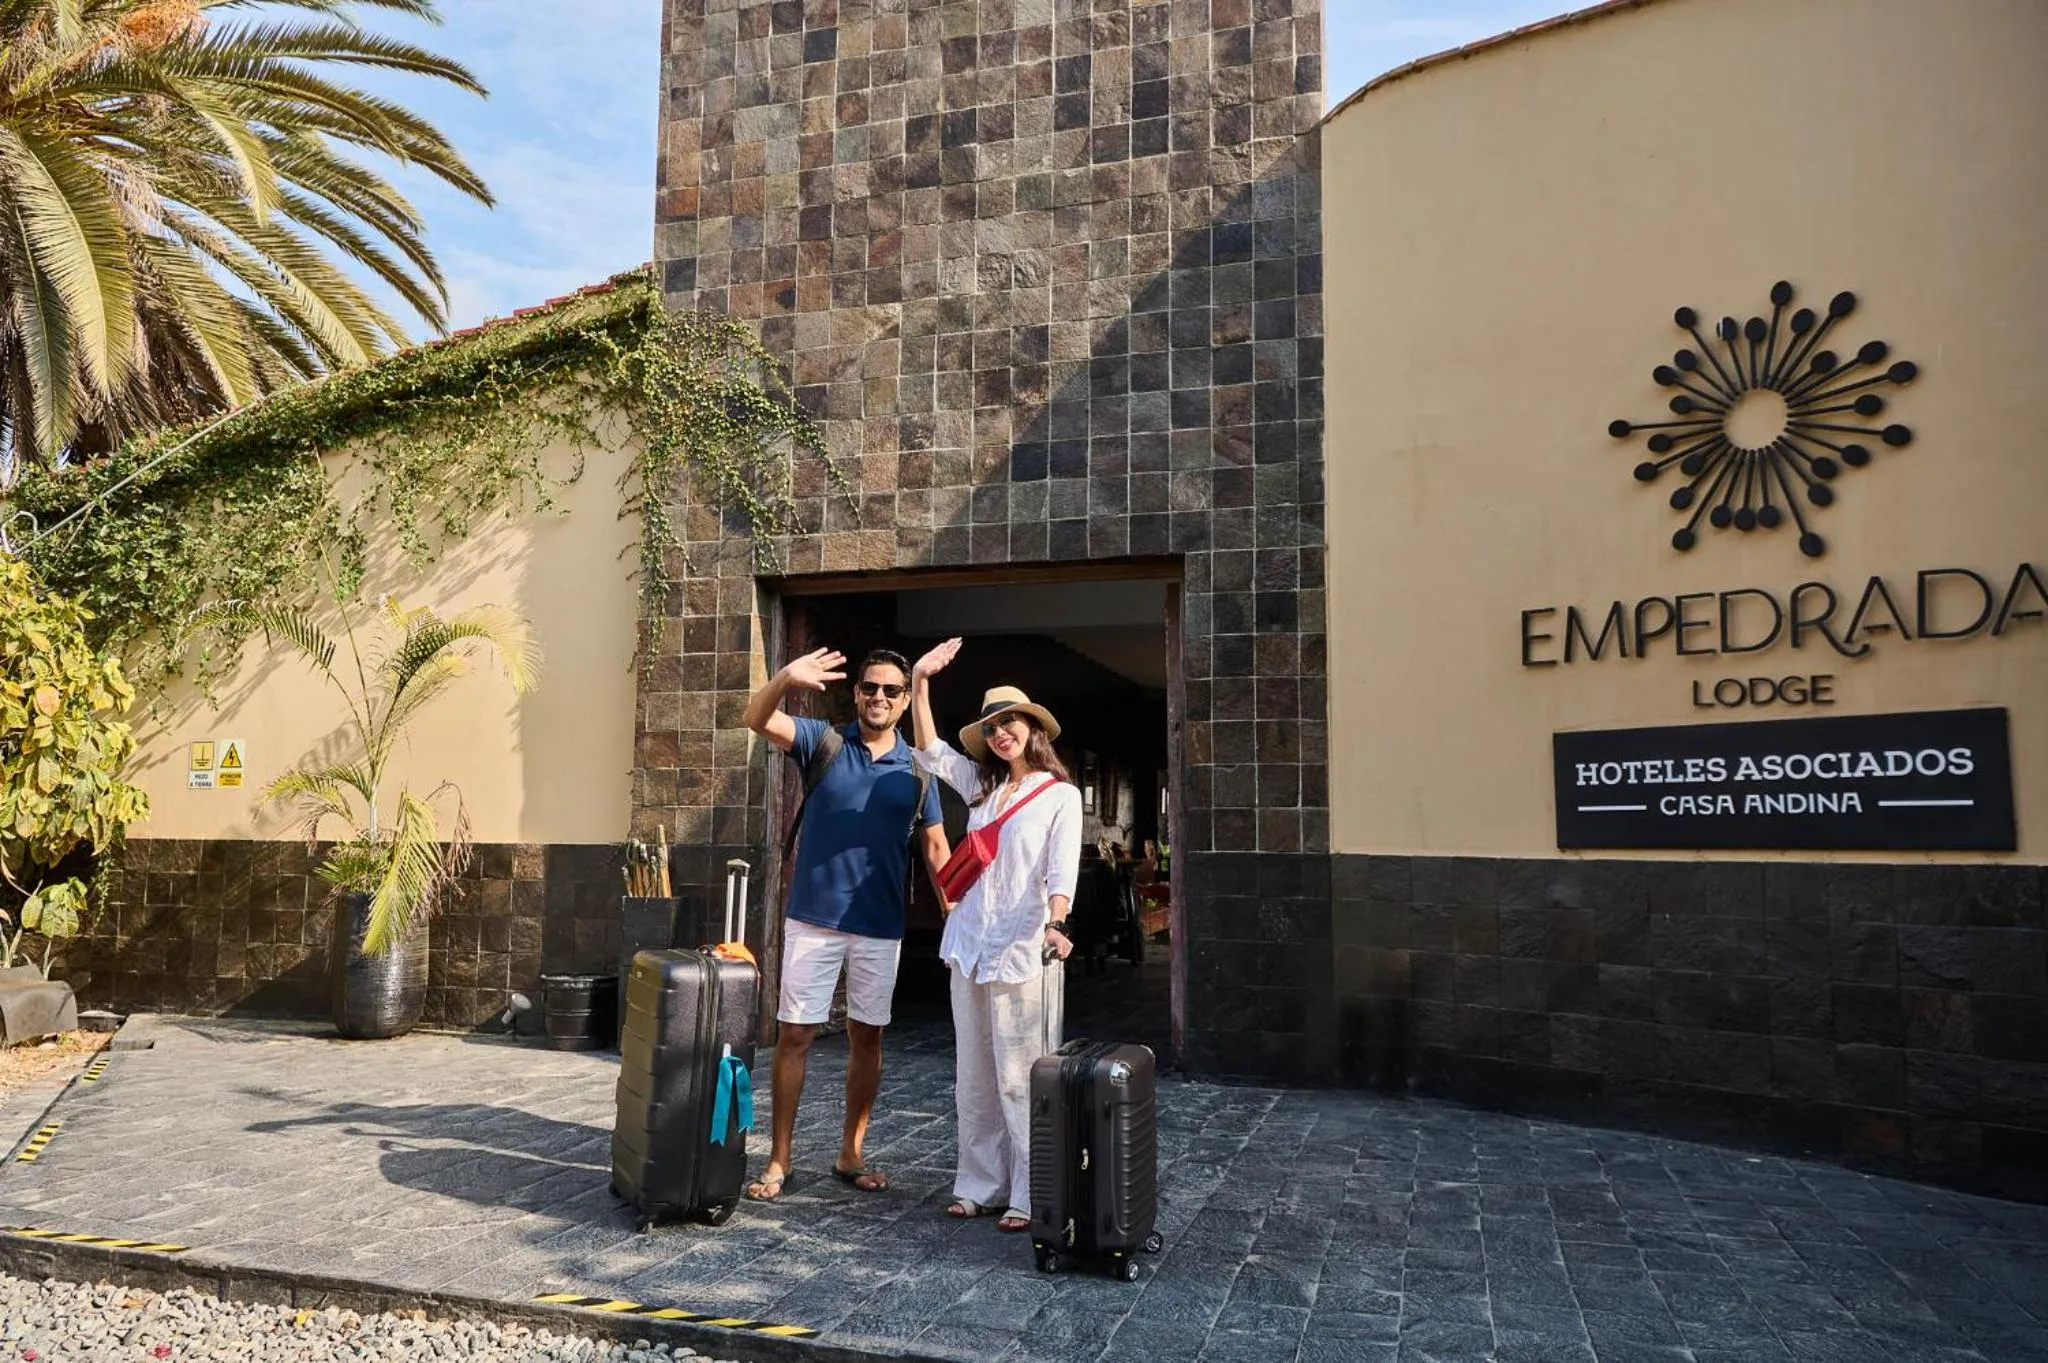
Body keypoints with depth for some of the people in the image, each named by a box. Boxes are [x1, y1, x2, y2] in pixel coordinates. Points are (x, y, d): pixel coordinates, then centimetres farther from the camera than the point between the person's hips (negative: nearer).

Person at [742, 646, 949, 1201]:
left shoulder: (917, 770, 4)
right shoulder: (824, 742, -1)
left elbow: (936, 848, 7)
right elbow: (757, 719, -17)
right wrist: (787, 678, -38)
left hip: (880, 927, 2)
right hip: (813, 919, -2)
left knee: (867, 1037, 11)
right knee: (794, 1035, 1)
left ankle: (850, 1155, 26)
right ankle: (779, 1160, 13)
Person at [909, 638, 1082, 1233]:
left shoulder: (1061, 795, -2)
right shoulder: (982, 786, 15)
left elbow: (1062, 870, -14)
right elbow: (930, 752, 17)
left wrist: (1055, 923, -32)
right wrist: (920, 681, 8)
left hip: (1022, 951, -6)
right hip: (969, 946, 6)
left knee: (1019, 1078, -4)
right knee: (973, 1076, 10)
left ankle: (1028, 1197, 3)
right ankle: (981, 1185, 19)